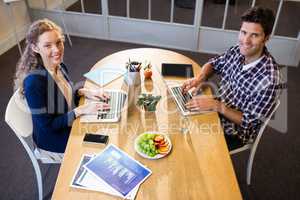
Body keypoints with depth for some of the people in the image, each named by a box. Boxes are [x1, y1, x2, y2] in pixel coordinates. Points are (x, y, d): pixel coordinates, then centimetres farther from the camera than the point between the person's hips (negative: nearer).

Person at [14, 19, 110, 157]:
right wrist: (81, 110, -26)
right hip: (53, 140, -6)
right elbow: (46, 125, -25)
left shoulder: (60, 67, -8)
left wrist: (84, 92, -8)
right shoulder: (34, 81, -31)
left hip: (70, 124, 7)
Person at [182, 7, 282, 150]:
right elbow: (213, 63, 7)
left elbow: (249, 122, -22)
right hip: (218, 110, 6)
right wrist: (200, 78, -13)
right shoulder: (238, 51, -11)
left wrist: (216, 105, -30)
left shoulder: (269, 79, -30)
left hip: (235, 133, -5)